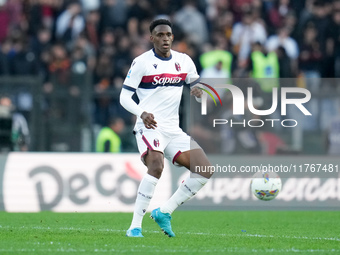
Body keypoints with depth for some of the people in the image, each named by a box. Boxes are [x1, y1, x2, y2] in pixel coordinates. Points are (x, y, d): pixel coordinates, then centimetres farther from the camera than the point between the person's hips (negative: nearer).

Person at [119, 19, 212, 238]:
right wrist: (142, 113, -26)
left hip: (173, 130, 6)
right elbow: (124, 97, -6)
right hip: (149, 127, -6)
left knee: (205, 170, -4)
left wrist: (198, 92, -8)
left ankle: (165, 212, 4)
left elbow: (198, 87, 18)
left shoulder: (184, 61, 10)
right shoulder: (142, 62, -5)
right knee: (156, 164, -32)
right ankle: (135, 226, -28)